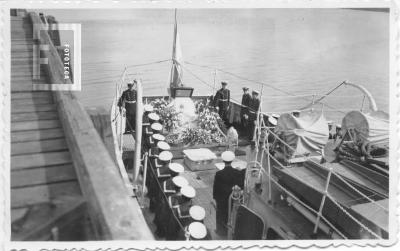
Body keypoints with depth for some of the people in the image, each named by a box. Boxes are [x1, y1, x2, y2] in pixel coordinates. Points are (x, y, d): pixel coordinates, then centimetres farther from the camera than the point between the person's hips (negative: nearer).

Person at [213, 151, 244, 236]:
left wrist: (214, 197, 2)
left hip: (221, 199, -2)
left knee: (221, 214, 19)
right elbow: (241, 186, -6)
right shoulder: (238, 173, -16)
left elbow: (215, 187, -13)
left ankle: (221, 230, 34)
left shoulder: (219, 174, -24)